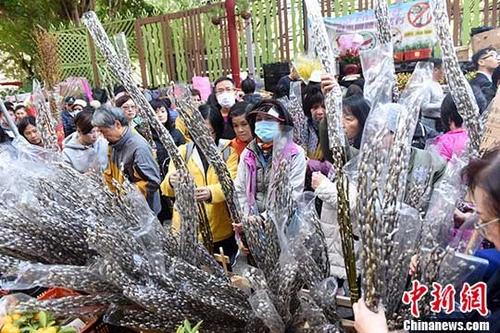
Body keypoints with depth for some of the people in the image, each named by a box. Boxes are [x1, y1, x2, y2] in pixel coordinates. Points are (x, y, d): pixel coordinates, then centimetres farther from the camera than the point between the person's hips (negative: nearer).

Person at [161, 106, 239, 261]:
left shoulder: (229, 150, -1)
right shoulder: (182, 151, 2)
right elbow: (166, 188, -7)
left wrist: (211, 192, -34)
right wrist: (171, 183, -31)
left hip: (221, 230, 0)